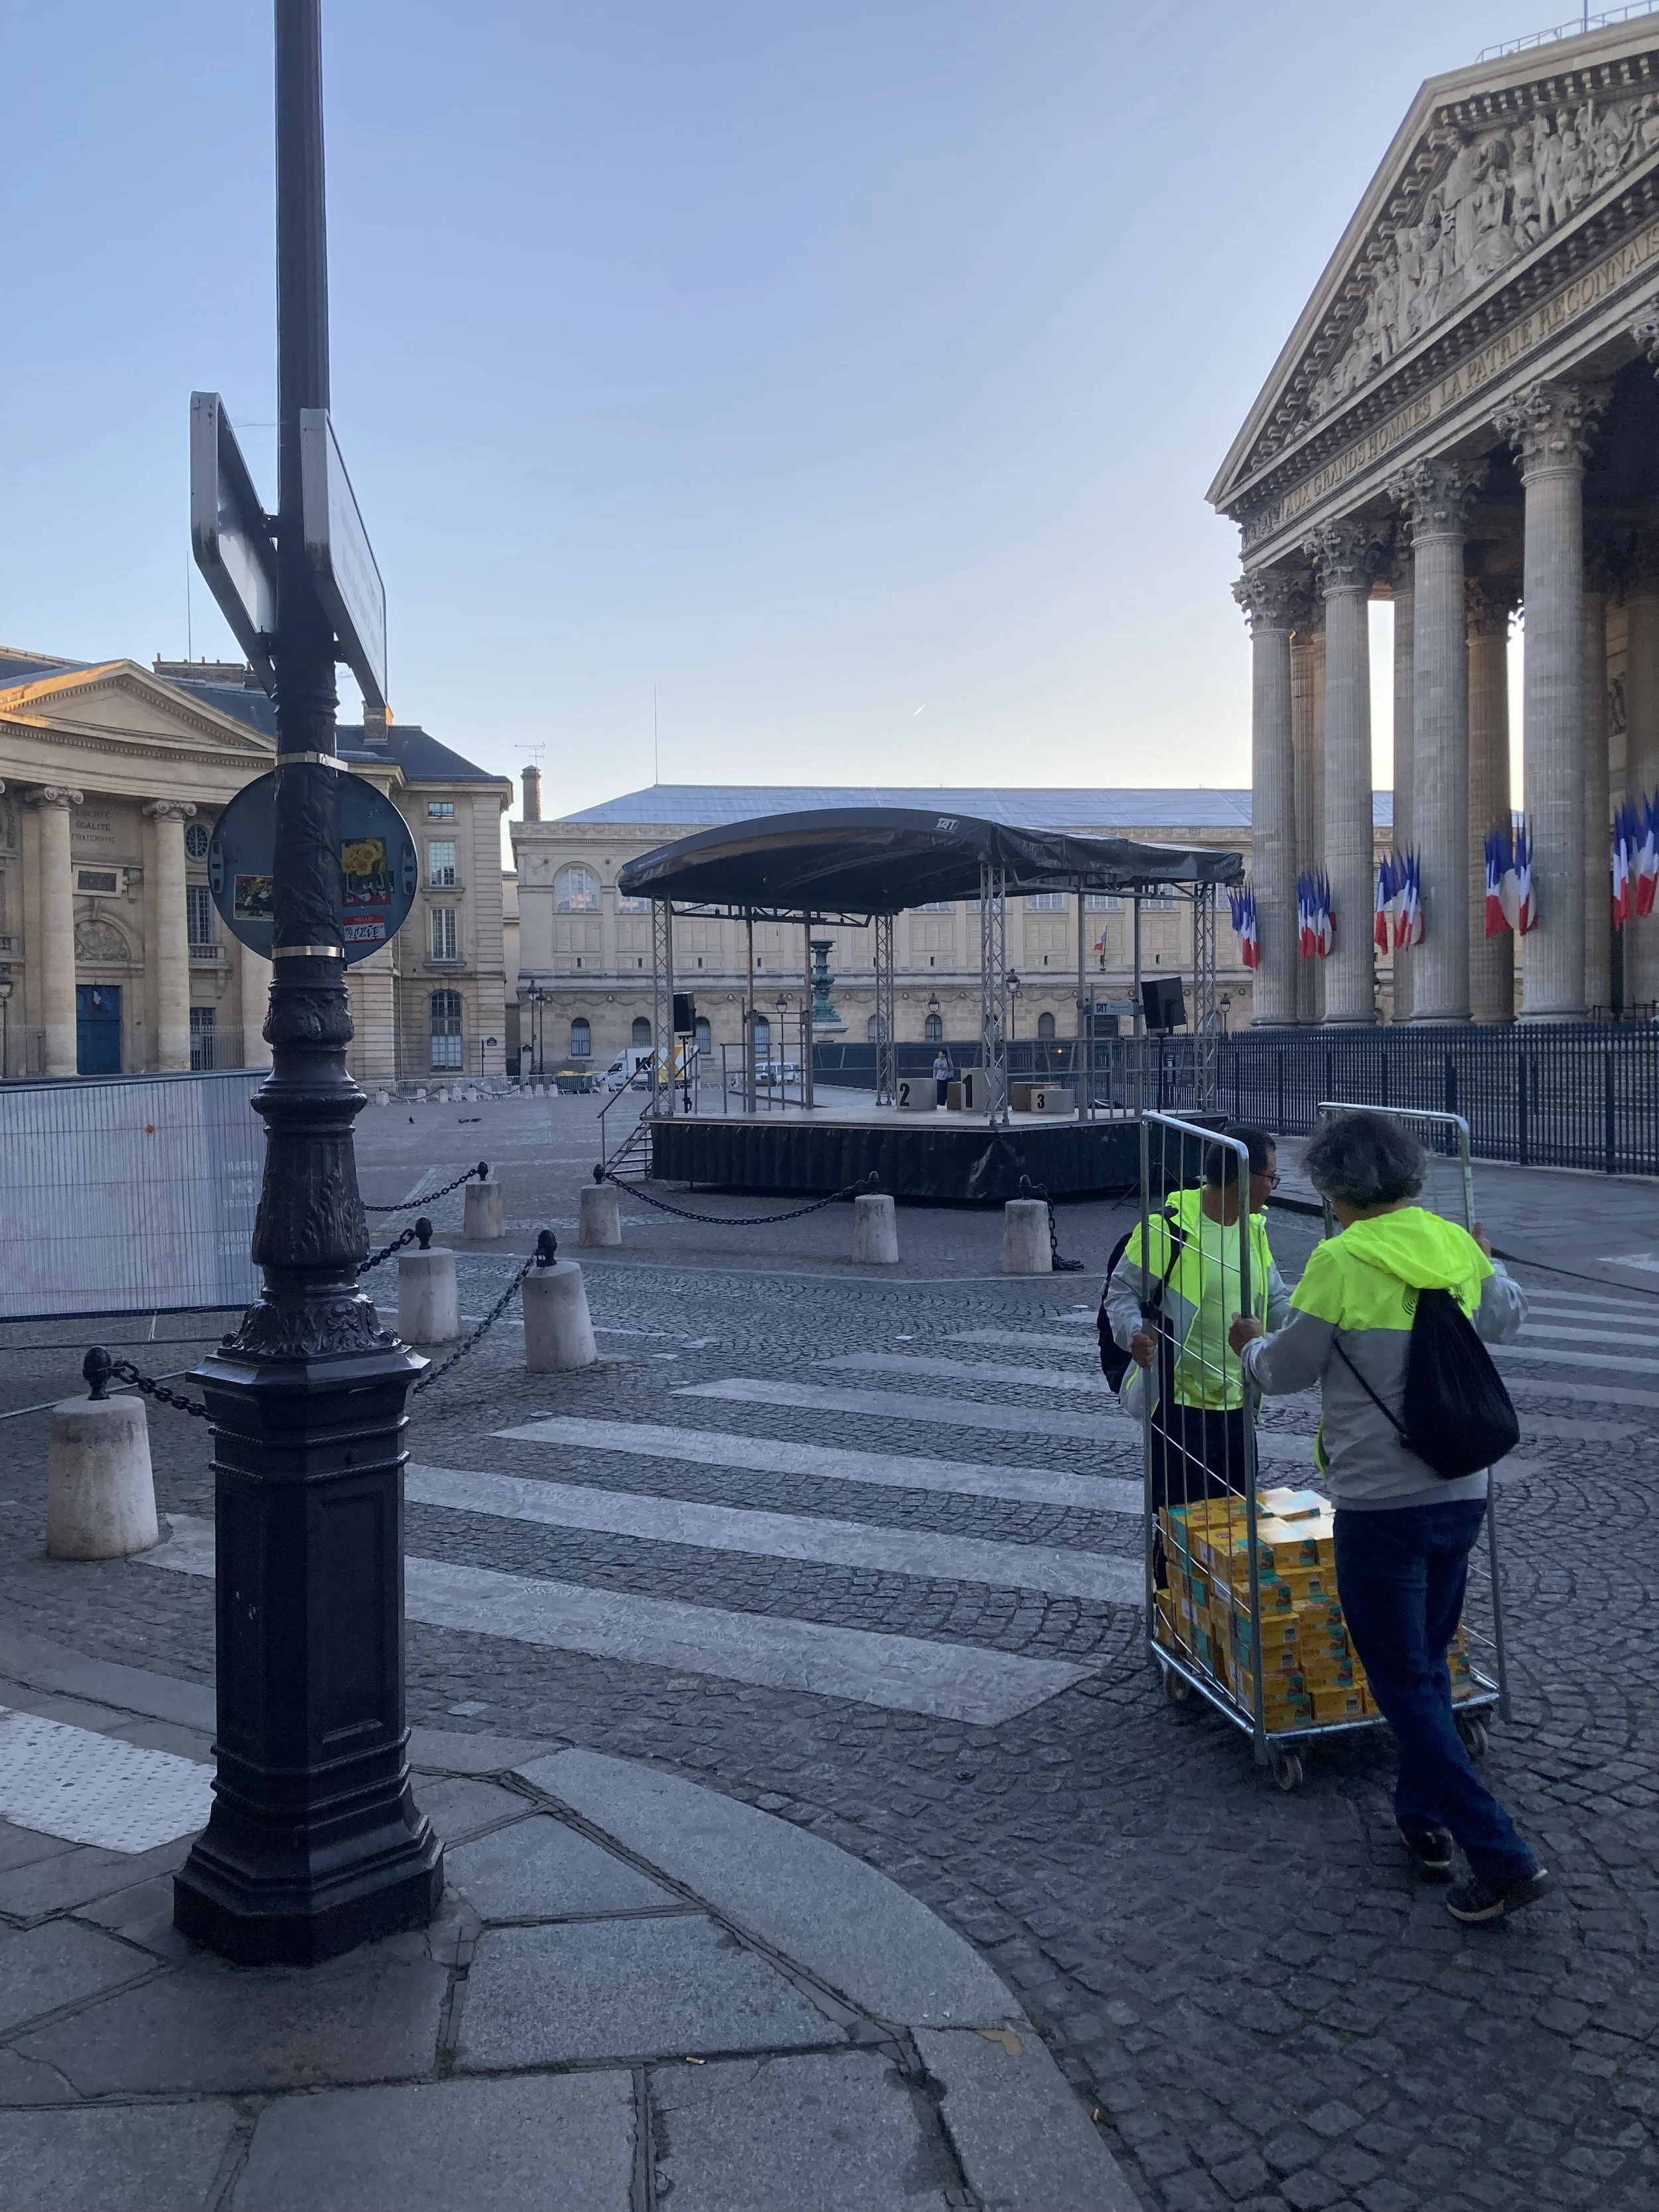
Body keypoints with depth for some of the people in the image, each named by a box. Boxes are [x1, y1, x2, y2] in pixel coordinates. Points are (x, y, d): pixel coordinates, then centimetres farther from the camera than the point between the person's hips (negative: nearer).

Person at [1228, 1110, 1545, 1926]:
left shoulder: (1341, 1261, -17)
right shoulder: (1457, 1246, 2)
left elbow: (1288, 1369, -6)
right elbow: (1506, 1318, 23)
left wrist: (1252, 1344, 16)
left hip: (1380, 1505, -7)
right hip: (1461, 1493, 7)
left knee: (1404, 1683, 4)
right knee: (1428, 1663, 22)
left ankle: (1502, 1859, 2)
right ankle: (1424, 1819, 32)